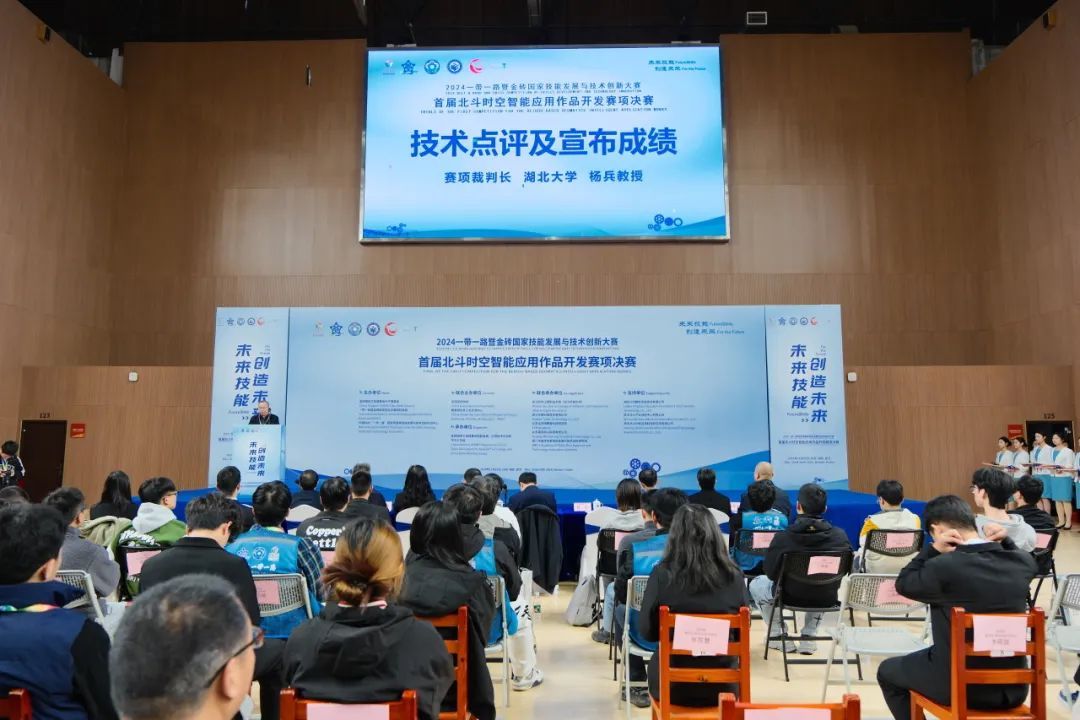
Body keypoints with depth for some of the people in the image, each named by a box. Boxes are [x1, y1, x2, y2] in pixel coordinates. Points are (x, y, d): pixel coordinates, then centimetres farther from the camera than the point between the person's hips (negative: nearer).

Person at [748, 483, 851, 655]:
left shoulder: (783, 537, -21)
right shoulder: (840, 536, -15)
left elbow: (770, 571, -10)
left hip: (789, 596, -2)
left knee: (756, 584, 27)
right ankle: (809, 637, 29)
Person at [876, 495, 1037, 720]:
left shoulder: (943, 567, -24)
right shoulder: (1023, 563, -8)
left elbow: (903, 584, -5)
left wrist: (933, 548, -11)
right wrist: (1005, 540, 2)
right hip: (1013, 688, 5)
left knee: (887, 671, 22)